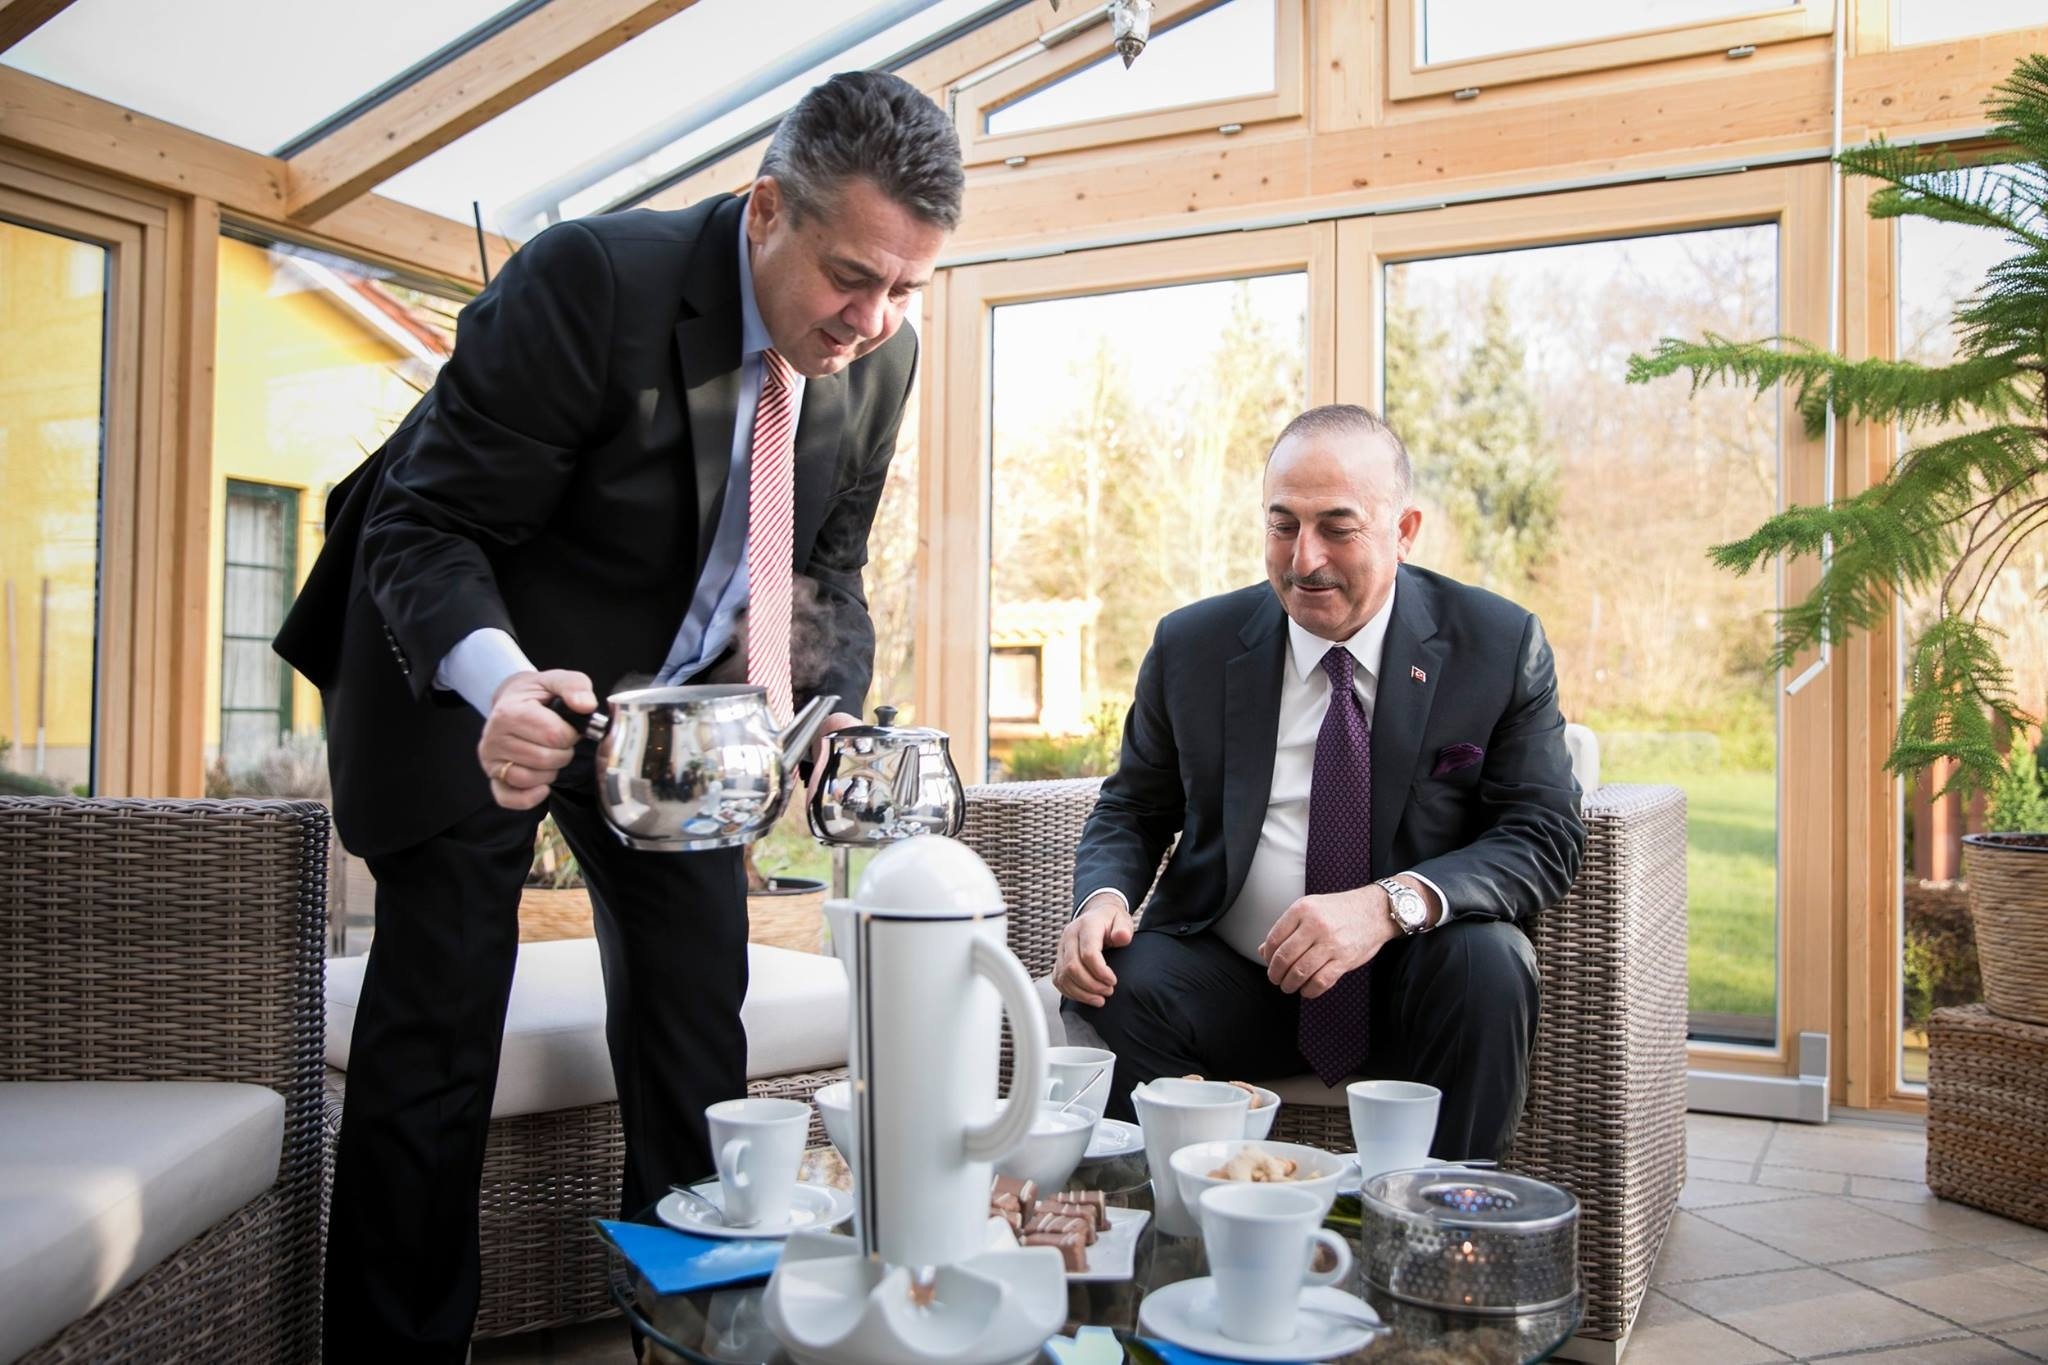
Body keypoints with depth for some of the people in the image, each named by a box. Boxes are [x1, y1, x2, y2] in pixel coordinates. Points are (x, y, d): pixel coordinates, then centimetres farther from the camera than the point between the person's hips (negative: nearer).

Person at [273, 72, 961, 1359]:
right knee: (437, 1033, -2)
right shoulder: (589, 279, -28)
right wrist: (501, 683, -43)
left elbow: (825, 564, 4)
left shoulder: (884, 354, -9)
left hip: (677, 687, 5)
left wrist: (836, 712, -14)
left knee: (697, 1010, 7)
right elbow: (425, 527, -24)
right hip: (466, 672, -5)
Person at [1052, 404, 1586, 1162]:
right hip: (1230, 979, 1)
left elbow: (1547, 837, -8)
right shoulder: (1190, 646, 3)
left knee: (1488, 960, -31)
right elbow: (1131, 809, 11)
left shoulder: (1500, 644, -2)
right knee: (1107, 992, -27)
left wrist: (1390, 905, -26)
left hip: (1415, 985, 0)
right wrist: (1103, 898, -14)